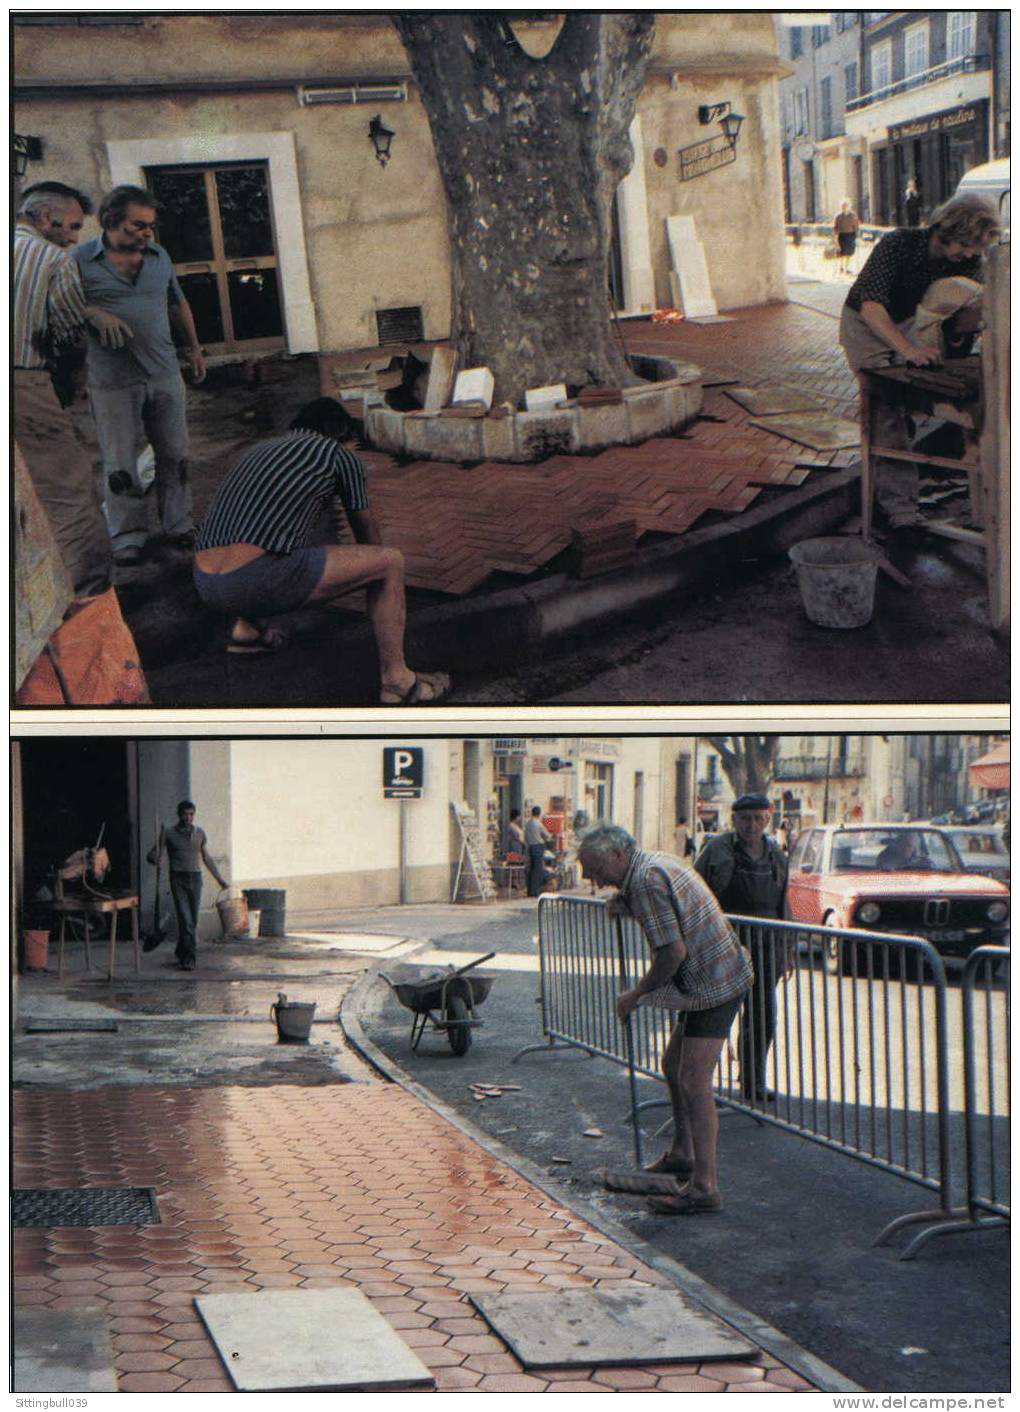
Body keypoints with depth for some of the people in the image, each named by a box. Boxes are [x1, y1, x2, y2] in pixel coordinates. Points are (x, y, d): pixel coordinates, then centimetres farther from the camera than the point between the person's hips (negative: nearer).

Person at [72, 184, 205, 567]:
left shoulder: (159, 257, 9)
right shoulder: (80, 261, -6)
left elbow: (178, 305, 22)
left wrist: (194, 348, 27)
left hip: (165, 374, 4)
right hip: (112, 381, -4)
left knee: (174, 456, 9)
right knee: (120, 463, 2)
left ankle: (178, 525, 22)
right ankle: (128, 536, 13)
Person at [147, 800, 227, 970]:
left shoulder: (199, 833, 9)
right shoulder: (169, 833, -1)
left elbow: (206, 858, 19)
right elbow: (155, 857, -2)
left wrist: (219, 877, 19)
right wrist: (153, 856, -26)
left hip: (195, 878, 3)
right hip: (178, 879, -3)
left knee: (193, 920, 5)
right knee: (185, 919, -12)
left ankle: (182, 953, 23)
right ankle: (189, 957, -11)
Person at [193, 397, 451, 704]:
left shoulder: (260, 449, 31)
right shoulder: (341, 457, 13)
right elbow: (367, 531, 26)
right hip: (257, 583, -7)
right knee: (390, 562, 5)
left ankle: (246, 629, 37)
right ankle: (397, 682, 9)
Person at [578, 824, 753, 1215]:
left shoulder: (646, 880, -20)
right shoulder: (658, 863, 13)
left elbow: (674, 951, -24)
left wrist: (637, 993, -11)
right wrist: (621, 903, 12)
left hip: (714, 984, -11)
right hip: (714, 980, 11)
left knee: (694, 1081, -11)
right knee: (673, 1066, 20)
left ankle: (704, 1187, -10)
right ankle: (682, 1156, 33)